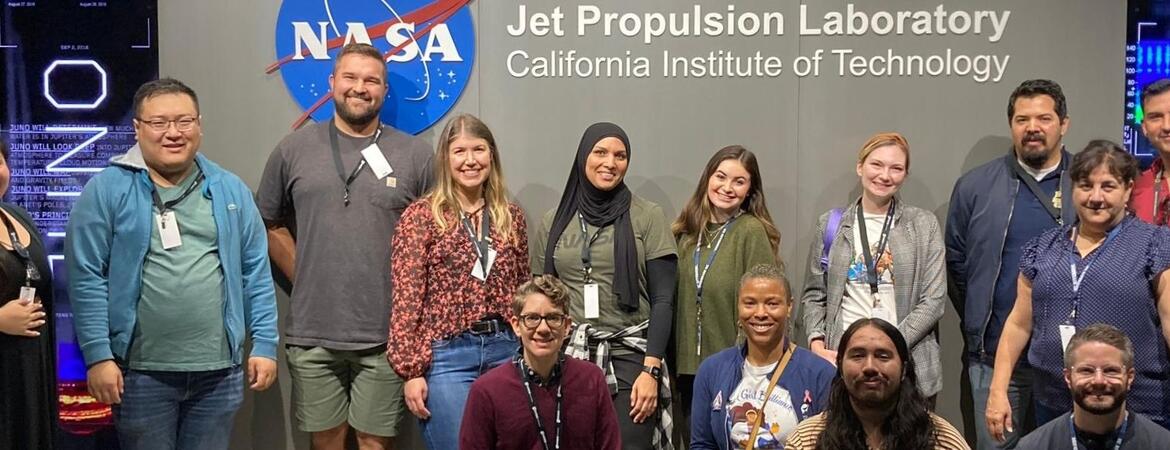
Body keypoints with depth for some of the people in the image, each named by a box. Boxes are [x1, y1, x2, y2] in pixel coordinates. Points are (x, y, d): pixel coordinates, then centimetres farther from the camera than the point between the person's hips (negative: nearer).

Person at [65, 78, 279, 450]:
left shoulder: (230, 190, 7)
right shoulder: (107, 190, -3)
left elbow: (255, 273, 7)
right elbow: (87, 277, -6)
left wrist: (264, 345, 2)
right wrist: (98, 356, -11)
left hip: (219, 369, 3)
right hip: (141, 371, -2)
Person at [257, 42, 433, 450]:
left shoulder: (415, 155, 1)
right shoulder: (294, 150, 5)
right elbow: (271, 225, 12)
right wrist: (303, 278, 4)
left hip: (386, 336, -1)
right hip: (312, 333, 1)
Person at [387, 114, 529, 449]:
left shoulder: (511, 217, 9)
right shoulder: (421, 216, -3)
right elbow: (407, 299, -6)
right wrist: (411, 371, -9)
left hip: (504, 349, 4)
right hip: (447, 354, -4)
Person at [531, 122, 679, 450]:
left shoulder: (648, 218, 1)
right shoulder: (555, 222, 9)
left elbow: (663, 300, -3)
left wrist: (651, 370, -11)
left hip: (629, 358, -2)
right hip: (567, 358, 3)